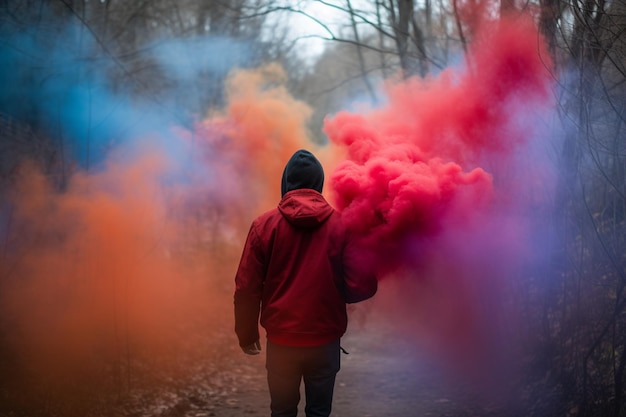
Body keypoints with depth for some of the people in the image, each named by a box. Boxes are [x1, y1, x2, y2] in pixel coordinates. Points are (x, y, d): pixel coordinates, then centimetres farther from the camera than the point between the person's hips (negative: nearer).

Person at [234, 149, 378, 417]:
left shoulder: (264, 224, -6)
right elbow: (362, 286, -11)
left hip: (280, 340, 0)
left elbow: (246, 288, -5)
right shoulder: (342, 225, -7)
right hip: (325, 340, 0)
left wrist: (246, 334, 9)